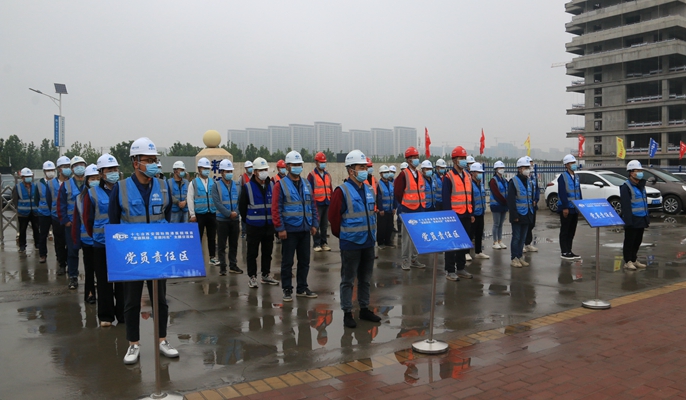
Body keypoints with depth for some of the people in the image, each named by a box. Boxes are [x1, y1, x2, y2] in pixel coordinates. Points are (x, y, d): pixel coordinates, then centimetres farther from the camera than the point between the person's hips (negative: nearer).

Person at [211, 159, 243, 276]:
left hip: (235, 219, 4)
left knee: (234, 244, 10)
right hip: (222, 219, -4)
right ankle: (222, 266, 9)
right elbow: (217, 203, -13)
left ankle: (233, 265, 19)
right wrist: (229, 213, -18)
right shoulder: (216, 186, -4)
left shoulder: (236, 186, 8)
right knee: (222, 245, 2)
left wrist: (236, 212, -13)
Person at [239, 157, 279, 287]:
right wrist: (248, 220, 6)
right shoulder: (247, 187, -7)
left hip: (269, 225, 4)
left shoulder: (272, 185, 4)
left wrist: (273, 218, 9)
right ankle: (252, 277, 13)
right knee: (252, 253, 3)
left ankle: (266, 275, 25)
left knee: (267, 252, 13)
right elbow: (242, 206, 0)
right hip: (254, 226, -4)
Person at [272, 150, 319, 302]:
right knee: (287, 262, 3)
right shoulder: (281, 185, -6)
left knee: (304, 261, 12)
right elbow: (276, 208, -10)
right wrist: (280, 228, -15)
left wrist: (314, 224, 7)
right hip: (289, 230, -5)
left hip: (305, 230, 5)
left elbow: (313, 205, 14)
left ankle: (302, 288, 24)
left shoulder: (306, 184, 11)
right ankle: (287, 290, 14)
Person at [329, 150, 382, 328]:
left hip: (368, 242, 7)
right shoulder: (342, 191, -13)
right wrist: (342, 234, 0)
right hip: (351, 243, -6)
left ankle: (364, 309, 29)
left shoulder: (369, 190, 8)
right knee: (348, 280, 3)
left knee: (366, 279, 16)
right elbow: (333, 215, -9)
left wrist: (371, 232, 15)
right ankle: (347, 313, 13)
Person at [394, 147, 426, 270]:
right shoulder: (403, 174, -10)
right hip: (408, 211, -7)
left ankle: (414, 259, 20)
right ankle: (405, 260, 8)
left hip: (419, 210, 7)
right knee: (407, 236, -1)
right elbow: (397, 192, -11)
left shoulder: (420, 175, 12)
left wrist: (422, 203, 11)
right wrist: (404, 205, -3)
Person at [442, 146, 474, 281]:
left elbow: (470, 195, 15)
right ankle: (450, 271, 7)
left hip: (466, 216, 7)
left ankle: (460, 268, 23)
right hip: (454, 216, -7)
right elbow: (446, 198, -12)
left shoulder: (468, 176, 12)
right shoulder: (449, 177, -9)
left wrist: (472, 213, 12)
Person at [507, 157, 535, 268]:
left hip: (527, 215, 7)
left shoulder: (528, 182, 14)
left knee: (523, 237, 11)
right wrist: (514, 215, -19)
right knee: (516, 237, -3)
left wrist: (531, 213, 13)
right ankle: (514, 258, 3)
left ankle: (520, 256, 19)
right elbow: (511, 200, -15)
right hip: (518, 215, -7)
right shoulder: (513, 182, -10)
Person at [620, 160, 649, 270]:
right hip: (632, 220, -8)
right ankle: (628, 261, 9)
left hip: (641, 220, 8)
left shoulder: (641, 185, 15)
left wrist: (647, 218, 18)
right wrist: (628, 221, -21)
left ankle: (634, 260, 26)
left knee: (638, 241, 15)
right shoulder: (626, 187, -12)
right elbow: (625, 206, -17)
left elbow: (644, 202, 22)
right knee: (629, 241, 1)